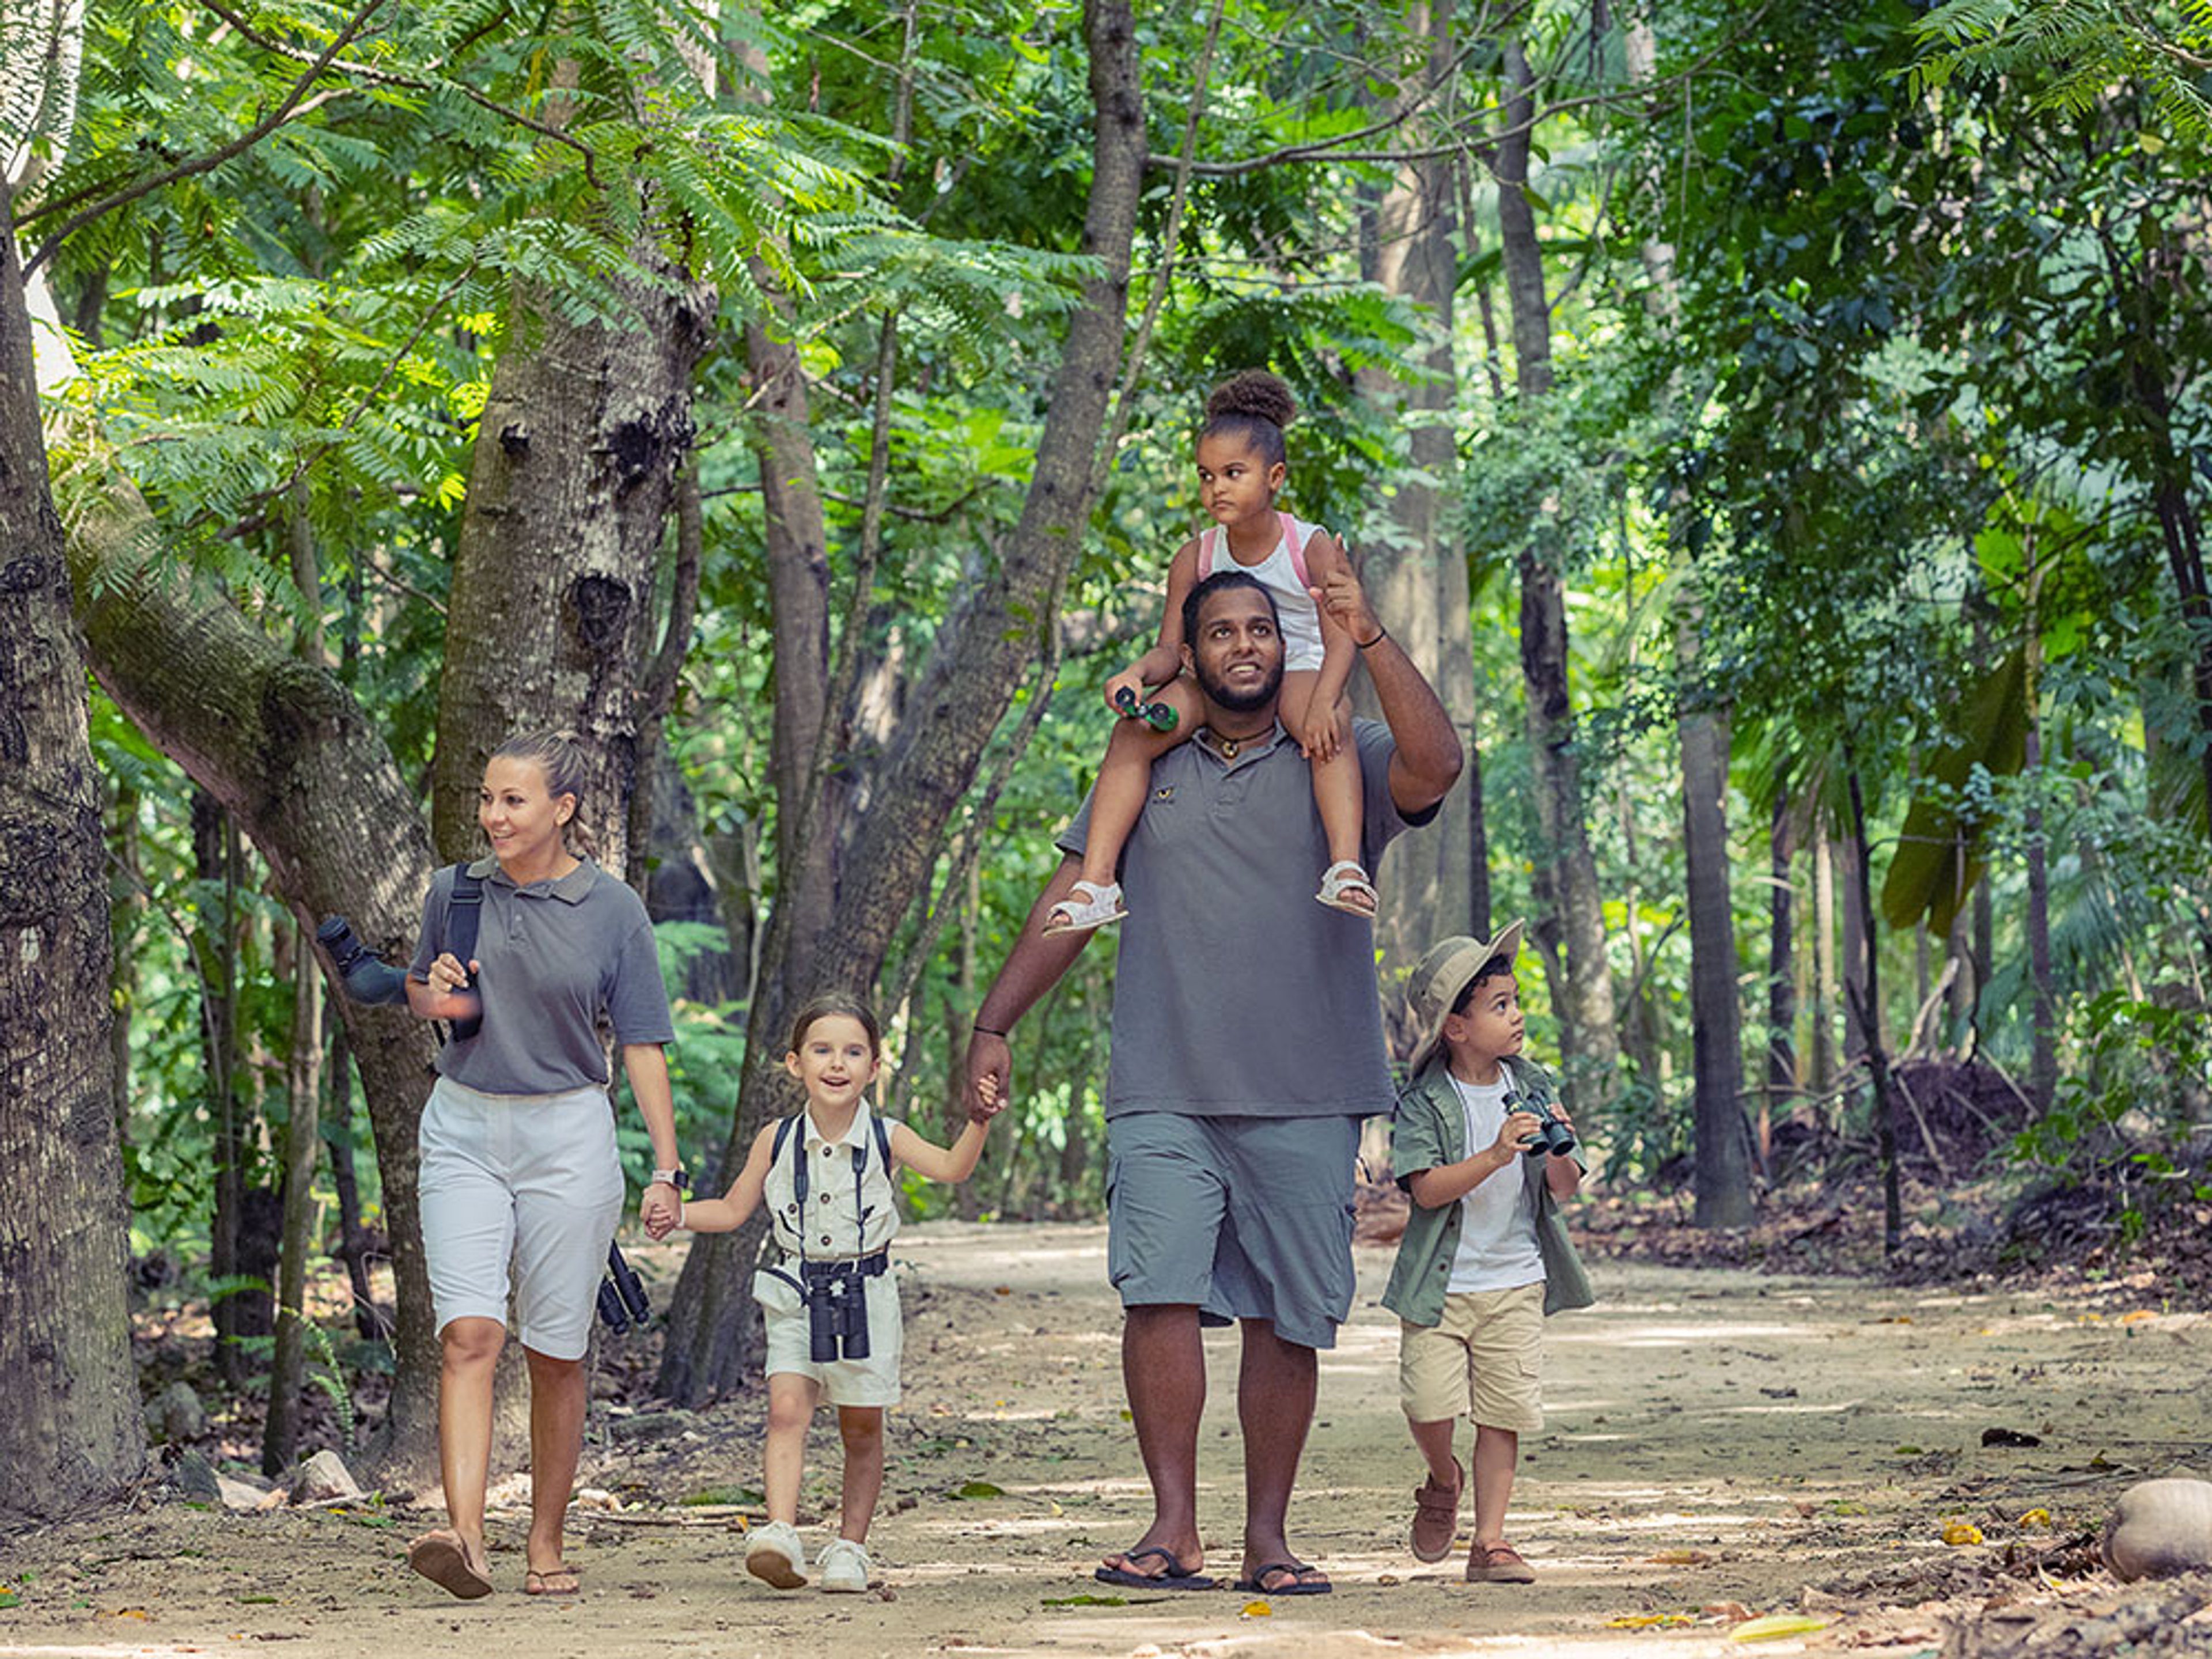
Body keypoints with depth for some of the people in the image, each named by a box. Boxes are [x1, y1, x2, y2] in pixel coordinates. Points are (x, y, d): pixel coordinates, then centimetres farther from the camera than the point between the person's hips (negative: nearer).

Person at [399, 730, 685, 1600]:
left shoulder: (613, 910, -3)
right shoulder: (454, 892, 4)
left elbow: (642, 1043, -2)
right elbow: (418, 992, 20)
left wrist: (666, 1166, -8)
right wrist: (436, 998, -5)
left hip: (568, 1136, -1)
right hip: (464, 1132, 2)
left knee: (555, 1354, 4)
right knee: (468, 1335, -14)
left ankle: (547, 1545, 17)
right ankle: (465, 1537, -26)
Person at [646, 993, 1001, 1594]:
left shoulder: (885, 1138, -2)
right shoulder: (777, 1140, 2)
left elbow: (952, 1167, -16)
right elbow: (734, 1208, 12)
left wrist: (978, 1122, -32)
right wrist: (680, 1213, -3)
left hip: (866, 1296, 0)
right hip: (798, 1297, 0)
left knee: (861, 1429, 7)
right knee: (787, 1409, -17)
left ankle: (849, 1546, 19)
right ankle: (781, 1534, -26)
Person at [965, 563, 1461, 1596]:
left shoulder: (1340, 765, 8)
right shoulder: (1145, 773, 15)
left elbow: (1433, 766, -14)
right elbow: (1069, 904, 16)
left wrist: (1370, 640, -22)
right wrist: (995, 1025, 9)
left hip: (1305, 1100, -1)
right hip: (1163, 1095, 1)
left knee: (1285, 1321, 1)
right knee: (1160, 1294, -13)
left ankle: (1268, 1537, 9)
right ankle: (1174, 1528, -12)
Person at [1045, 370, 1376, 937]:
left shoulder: (1314, 549, -8)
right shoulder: (1194, 560, 3)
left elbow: (1341, 640, -18)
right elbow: (1171, 649, 1)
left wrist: (1322, 701, -39)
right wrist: (1138, 674, -25)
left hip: (1298, 672, -4)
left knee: (1326, 726, -40)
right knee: (1133, 732, -23)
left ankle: (1346, 867, -54)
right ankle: (1096, 883, -29)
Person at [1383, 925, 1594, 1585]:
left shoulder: (1533, 1089, 5)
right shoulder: (1424, 1104, -7)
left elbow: (1564, 1189, 4)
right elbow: (1428, 1189, -18)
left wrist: (1559, 1153, -18)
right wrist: (1495, 1156, -29)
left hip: (1516, 1283, 3)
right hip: (1441, 1286, -3)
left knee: (1504, 1416, -1)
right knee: (1429, 1407, -9)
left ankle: (1490, 1540, 7)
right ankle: (1443, 1481, 23)